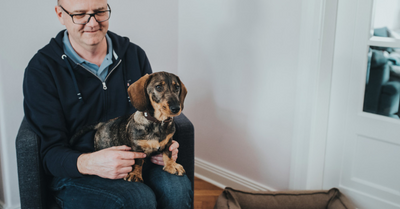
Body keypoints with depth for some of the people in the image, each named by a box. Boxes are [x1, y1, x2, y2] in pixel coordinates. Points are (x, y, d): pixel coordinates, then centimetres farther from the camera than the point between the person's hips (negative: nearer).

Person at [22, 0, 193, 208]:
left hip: (136, 159, 4)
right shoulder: (41, 69, -4)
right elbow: (50, 152, -8)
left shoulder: (134, 55, 7)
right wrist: (88, 163, -30)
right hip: (76, 174, -3)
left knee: (178, 187, -29)